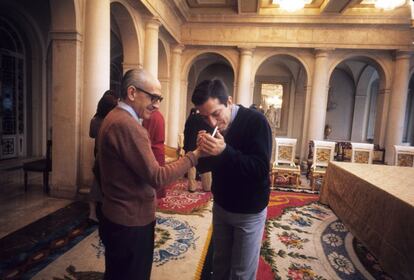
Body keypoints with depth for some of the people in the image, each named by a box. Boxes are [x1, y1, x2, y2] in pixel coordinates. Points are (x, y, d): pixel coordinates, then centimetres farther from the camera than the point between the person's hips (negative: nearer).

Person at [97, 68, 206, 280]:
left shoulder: (115, 117, 9)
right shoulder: (127, 125, -25)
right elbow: (156, 177, -26)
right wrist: (194, 155, -22)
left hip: (118, 217, 10)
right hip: (131, 222, -10)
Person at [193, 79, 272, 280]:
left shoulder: (255, 121, -21)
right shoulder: (212, 124, -3)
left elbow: (261, 169, -27)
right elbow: (204, 167, 2)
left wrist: (225, 152, -38)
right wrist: (202, 151, -20)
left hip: (249, 212, -5)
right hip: (220, 206, 5)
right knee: (219, 263, 21)